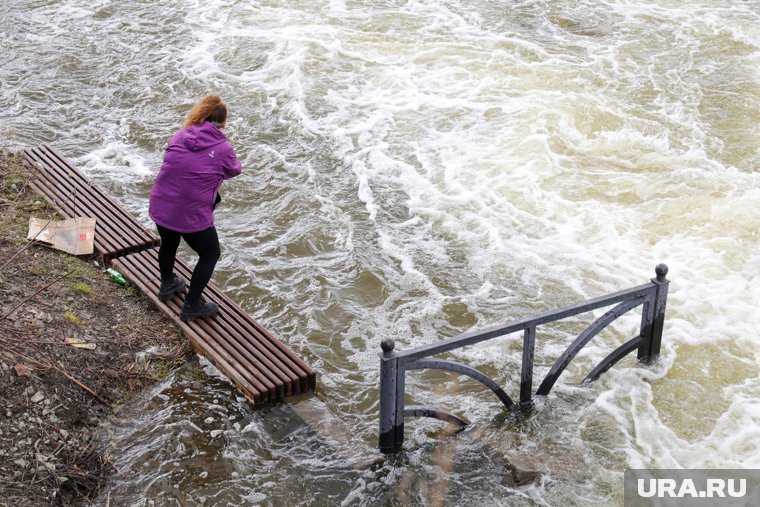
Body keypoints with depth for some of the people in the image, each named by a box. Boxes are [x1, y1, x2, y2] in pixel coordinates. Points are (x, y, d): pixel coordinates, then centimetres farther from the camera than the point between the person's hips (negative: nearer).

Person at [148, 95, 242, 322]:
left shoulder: (179, 137, 3)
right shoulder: (223, 149, -9)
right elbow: (234, 171, 9)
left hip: (159, 207, 5)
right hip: (192, 216, -5)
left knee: (168, 243, 33)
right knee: (210, 255, 19)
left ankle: (167, 285, 56)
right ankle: (192, 305, 25)